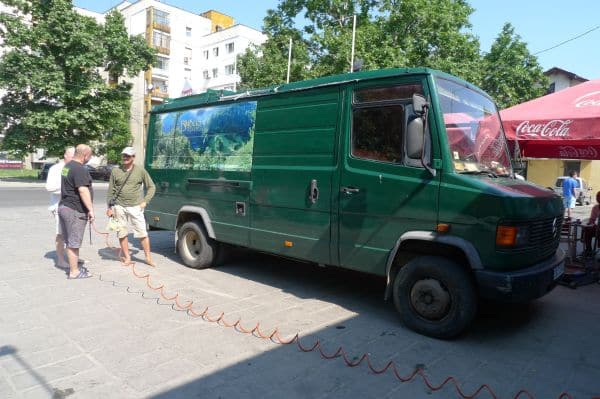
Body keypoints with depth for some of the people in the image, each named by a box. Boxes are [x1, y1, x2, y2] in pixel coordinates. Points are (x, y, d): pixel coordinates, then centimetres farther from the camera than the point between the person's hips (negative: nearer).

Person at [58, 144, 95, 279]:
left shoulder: (67, 166, 15)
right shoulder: (79, 169, -18)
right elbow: (83, 191, -25)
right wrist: (91, 209, -24)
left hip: (64, 206, 10)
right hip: (75, 210, -10)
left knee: (70, 241, 17)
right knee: (73, 243, -2)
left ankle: (73, 267, 27)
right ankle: (74, 272, 5)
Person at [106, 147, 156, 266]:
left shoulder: (140, 171, 1)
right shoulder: (115, 171, 5)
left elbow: (151, 187, 7)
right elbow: (111, 191, 8)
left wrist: (145, 201, -3)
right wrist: (109, 207, 5)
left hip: (135, 207, -2)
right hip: (119, 207, 2)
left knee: (142, 233, 0)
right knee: (122, 233, 7)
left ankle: (148, 257, 11)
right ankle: (127, 258, 19)